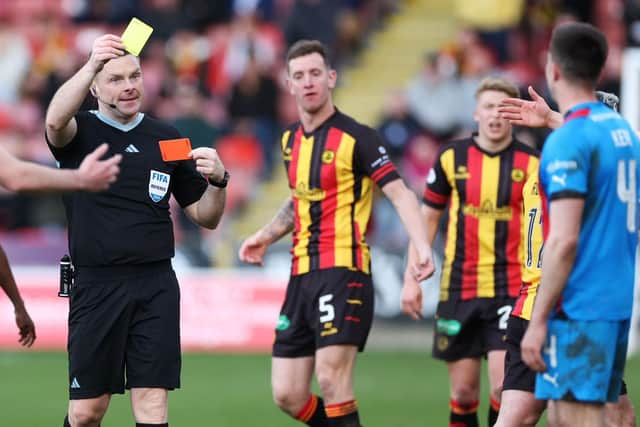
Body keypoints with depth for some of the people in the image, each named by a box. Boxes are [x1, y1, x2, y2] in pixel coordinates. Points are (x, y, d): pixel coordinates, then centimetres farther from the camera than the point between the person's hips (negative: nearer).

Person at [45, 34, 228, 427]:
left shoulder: (166, 139, 11)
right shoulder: (80, 132, 2)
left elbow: (206, 218, 15)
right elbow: (55, 120, -25)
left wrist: (217, 181, -7)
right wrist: (91, 65, -39)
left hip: (156, 287, 2)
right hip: (96, 287, -2)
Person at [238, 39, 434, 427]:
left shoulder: (357, 138, -8)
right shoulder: (291, 140, 14)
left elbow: (401, 194, -15)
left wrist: (422, 246, -30)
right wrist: (266, 236, 18)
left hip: (344, 271, -7)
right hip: (303, 274, 7)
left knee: (331, 380, -17)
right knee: (288, 396, 3)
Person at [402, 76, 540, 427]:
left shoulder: (531, 163, -1)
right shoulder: (452, 157, 3)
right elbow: (427, 217, 10)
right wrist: (412, 277, 5)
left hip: (510, 290, -2)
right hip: (459, 289, 2)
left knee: (504, 385, -14)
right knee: (463, 391, 5)